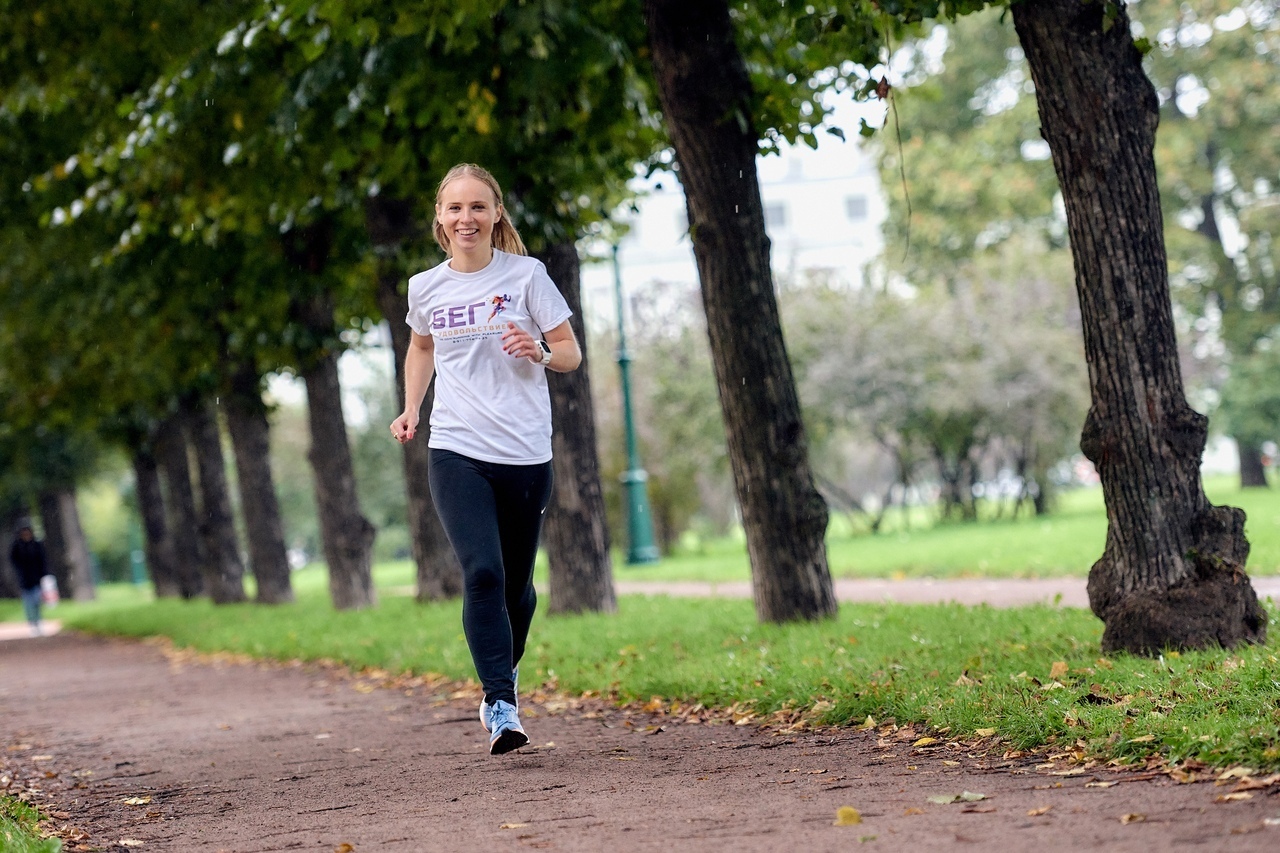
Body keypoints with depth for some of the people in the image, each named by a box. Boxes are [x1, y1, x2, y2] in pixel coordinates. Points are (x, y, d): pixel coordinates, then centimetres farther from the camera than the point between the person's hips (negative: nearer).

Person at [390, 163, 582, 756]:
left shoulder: (526, 274, -1)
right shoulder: (426, 287, 6)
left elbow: (572, 353, 3)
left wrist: (539, 352, -19)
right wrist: (411, 409, 12)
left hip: (526, 455, 0)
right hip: (456, 453, 0)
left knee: (515, 584, 10)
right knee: (482, 573, -18)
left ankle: (505, 676, 38)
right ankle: (500, 708, -19)